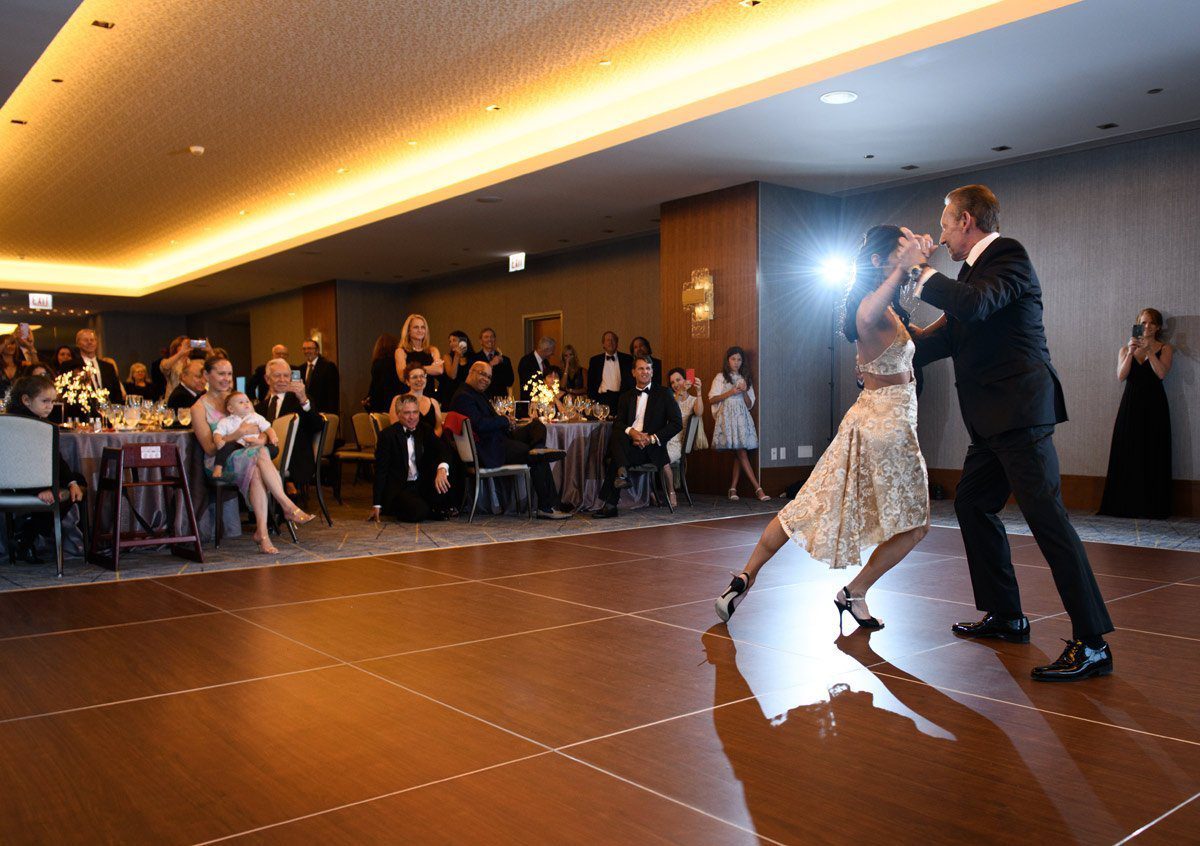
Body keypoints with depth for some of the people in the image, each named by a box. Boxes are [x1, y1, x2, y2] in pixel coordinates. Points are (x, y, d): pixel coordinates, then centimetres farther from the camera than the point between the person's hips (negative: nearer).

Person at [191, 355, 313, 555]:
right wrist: (240, 433, -17)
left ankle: (262, 532, -40)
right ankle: (288, 506, -34)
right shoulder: (199, 408, 3)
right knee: (260, 455, -34)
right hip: (219, 463, -4)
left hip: (248, 458, 4)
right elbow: (210, 448, -6)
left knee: (257, 473, -34)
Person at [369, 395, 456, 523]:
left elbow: (442, 449, -10)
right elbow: (380, 471, -6)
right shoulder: (388, 435, -5)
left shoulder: (425, 430, 7)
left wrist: (442, 469, -35)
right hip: (399, 488, -4)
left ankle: (439, 509, -1)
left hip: (423, 484, 4)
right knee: (418, 512, -31)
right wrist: (377, 506, -9)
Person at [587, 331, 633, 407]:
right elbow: (590, 384, 13)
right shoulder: (595, 360, 12)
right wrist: (593, 401, 3)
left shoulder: (627, 359, 8)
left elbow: (633, 381, 9)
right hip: (602, 399, 0)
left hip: (621, 399, 0)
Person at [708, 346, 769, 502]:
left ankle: (733, 488, 4)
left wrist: (744, 392, -5)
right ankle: (758, 489, -14)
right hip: (727, 417, -4)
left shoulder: (745, 379, 17)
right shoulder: (720, 377, 5)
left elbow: (750, 404, 14)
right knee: (741, 453, -11)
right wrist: (730, 392, -11)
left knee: (738, 455, -2)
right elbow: (712, 400, -2)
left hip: (742, 417, 5)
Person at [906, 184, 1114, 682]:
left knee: (1045, 514, -13)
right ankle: (1005, 616, 26)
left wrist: (921, 270, -14)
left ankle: (1092, 643, -10)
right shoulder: (976, 266, 19)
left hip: (1019, 411, -10)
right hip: (993, 418, 11)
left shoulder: (1008, 256, -9)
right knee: (972, 504, 16)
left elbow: (975, 305, -28)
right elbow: (952, 333, 26)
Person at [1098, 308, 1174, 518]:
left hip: (1154, 406, -2)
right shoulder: (1125, 349, 12)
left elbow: (1161, 373, -11)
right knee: (1127, 454, -1)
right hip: (1131, 404, 2)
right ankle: (1126, 505, 3)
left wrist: (1149, 350, -16)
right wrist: (1130, 352, -13)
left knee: (1153, 455, -4)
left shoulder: (1165, 348, 6)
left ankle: (1151, 506, -1)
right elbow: (1121, 376, -3)